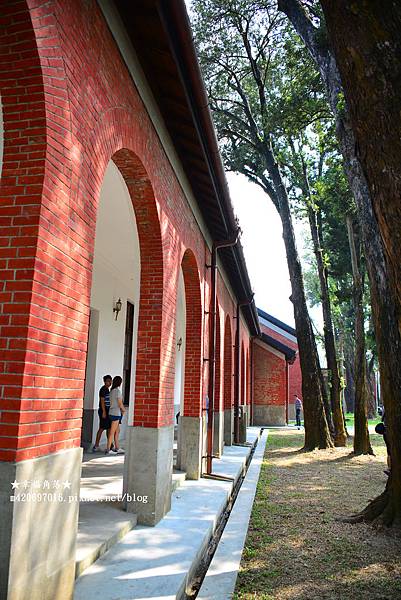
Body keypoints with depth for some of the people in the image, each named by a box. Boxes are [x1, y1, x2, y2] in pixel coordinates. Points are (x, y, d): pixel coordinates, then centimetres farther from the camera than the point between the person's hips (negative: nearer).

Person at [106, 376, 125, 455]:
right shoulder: (118, 391, -14)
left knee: (117, 431, 15)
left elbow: (111, 403, 12)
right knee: (112, 432, -2)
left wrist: (122, 408, 12)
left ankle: (117, 448, 20)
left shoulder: (112, 391, 10)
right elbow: (120, 404, -14)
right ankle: (108, 449, 3)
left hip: (111, 412, 8)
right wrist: (124, 410, 4)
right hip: (116, 413, -8)